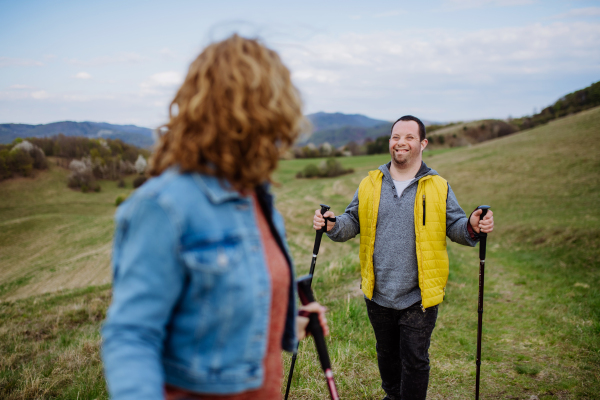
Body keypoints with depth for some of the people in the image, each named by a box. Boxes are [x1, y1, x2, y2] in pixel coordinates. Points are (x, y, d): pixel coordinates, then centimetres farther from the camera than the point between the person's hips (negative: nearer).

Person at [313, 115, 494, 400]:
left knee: (415, 360, 6)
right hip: (378, 293, 3)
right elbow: (353, 222, 8)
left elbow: (455, 226, 2)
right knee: (387, 353, 22)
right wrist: (333, 225, -13)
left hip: (419, 296, -3)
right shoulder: (370, 184, 4)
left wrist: (472, 226, -20)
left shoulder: (438, 187, -1)